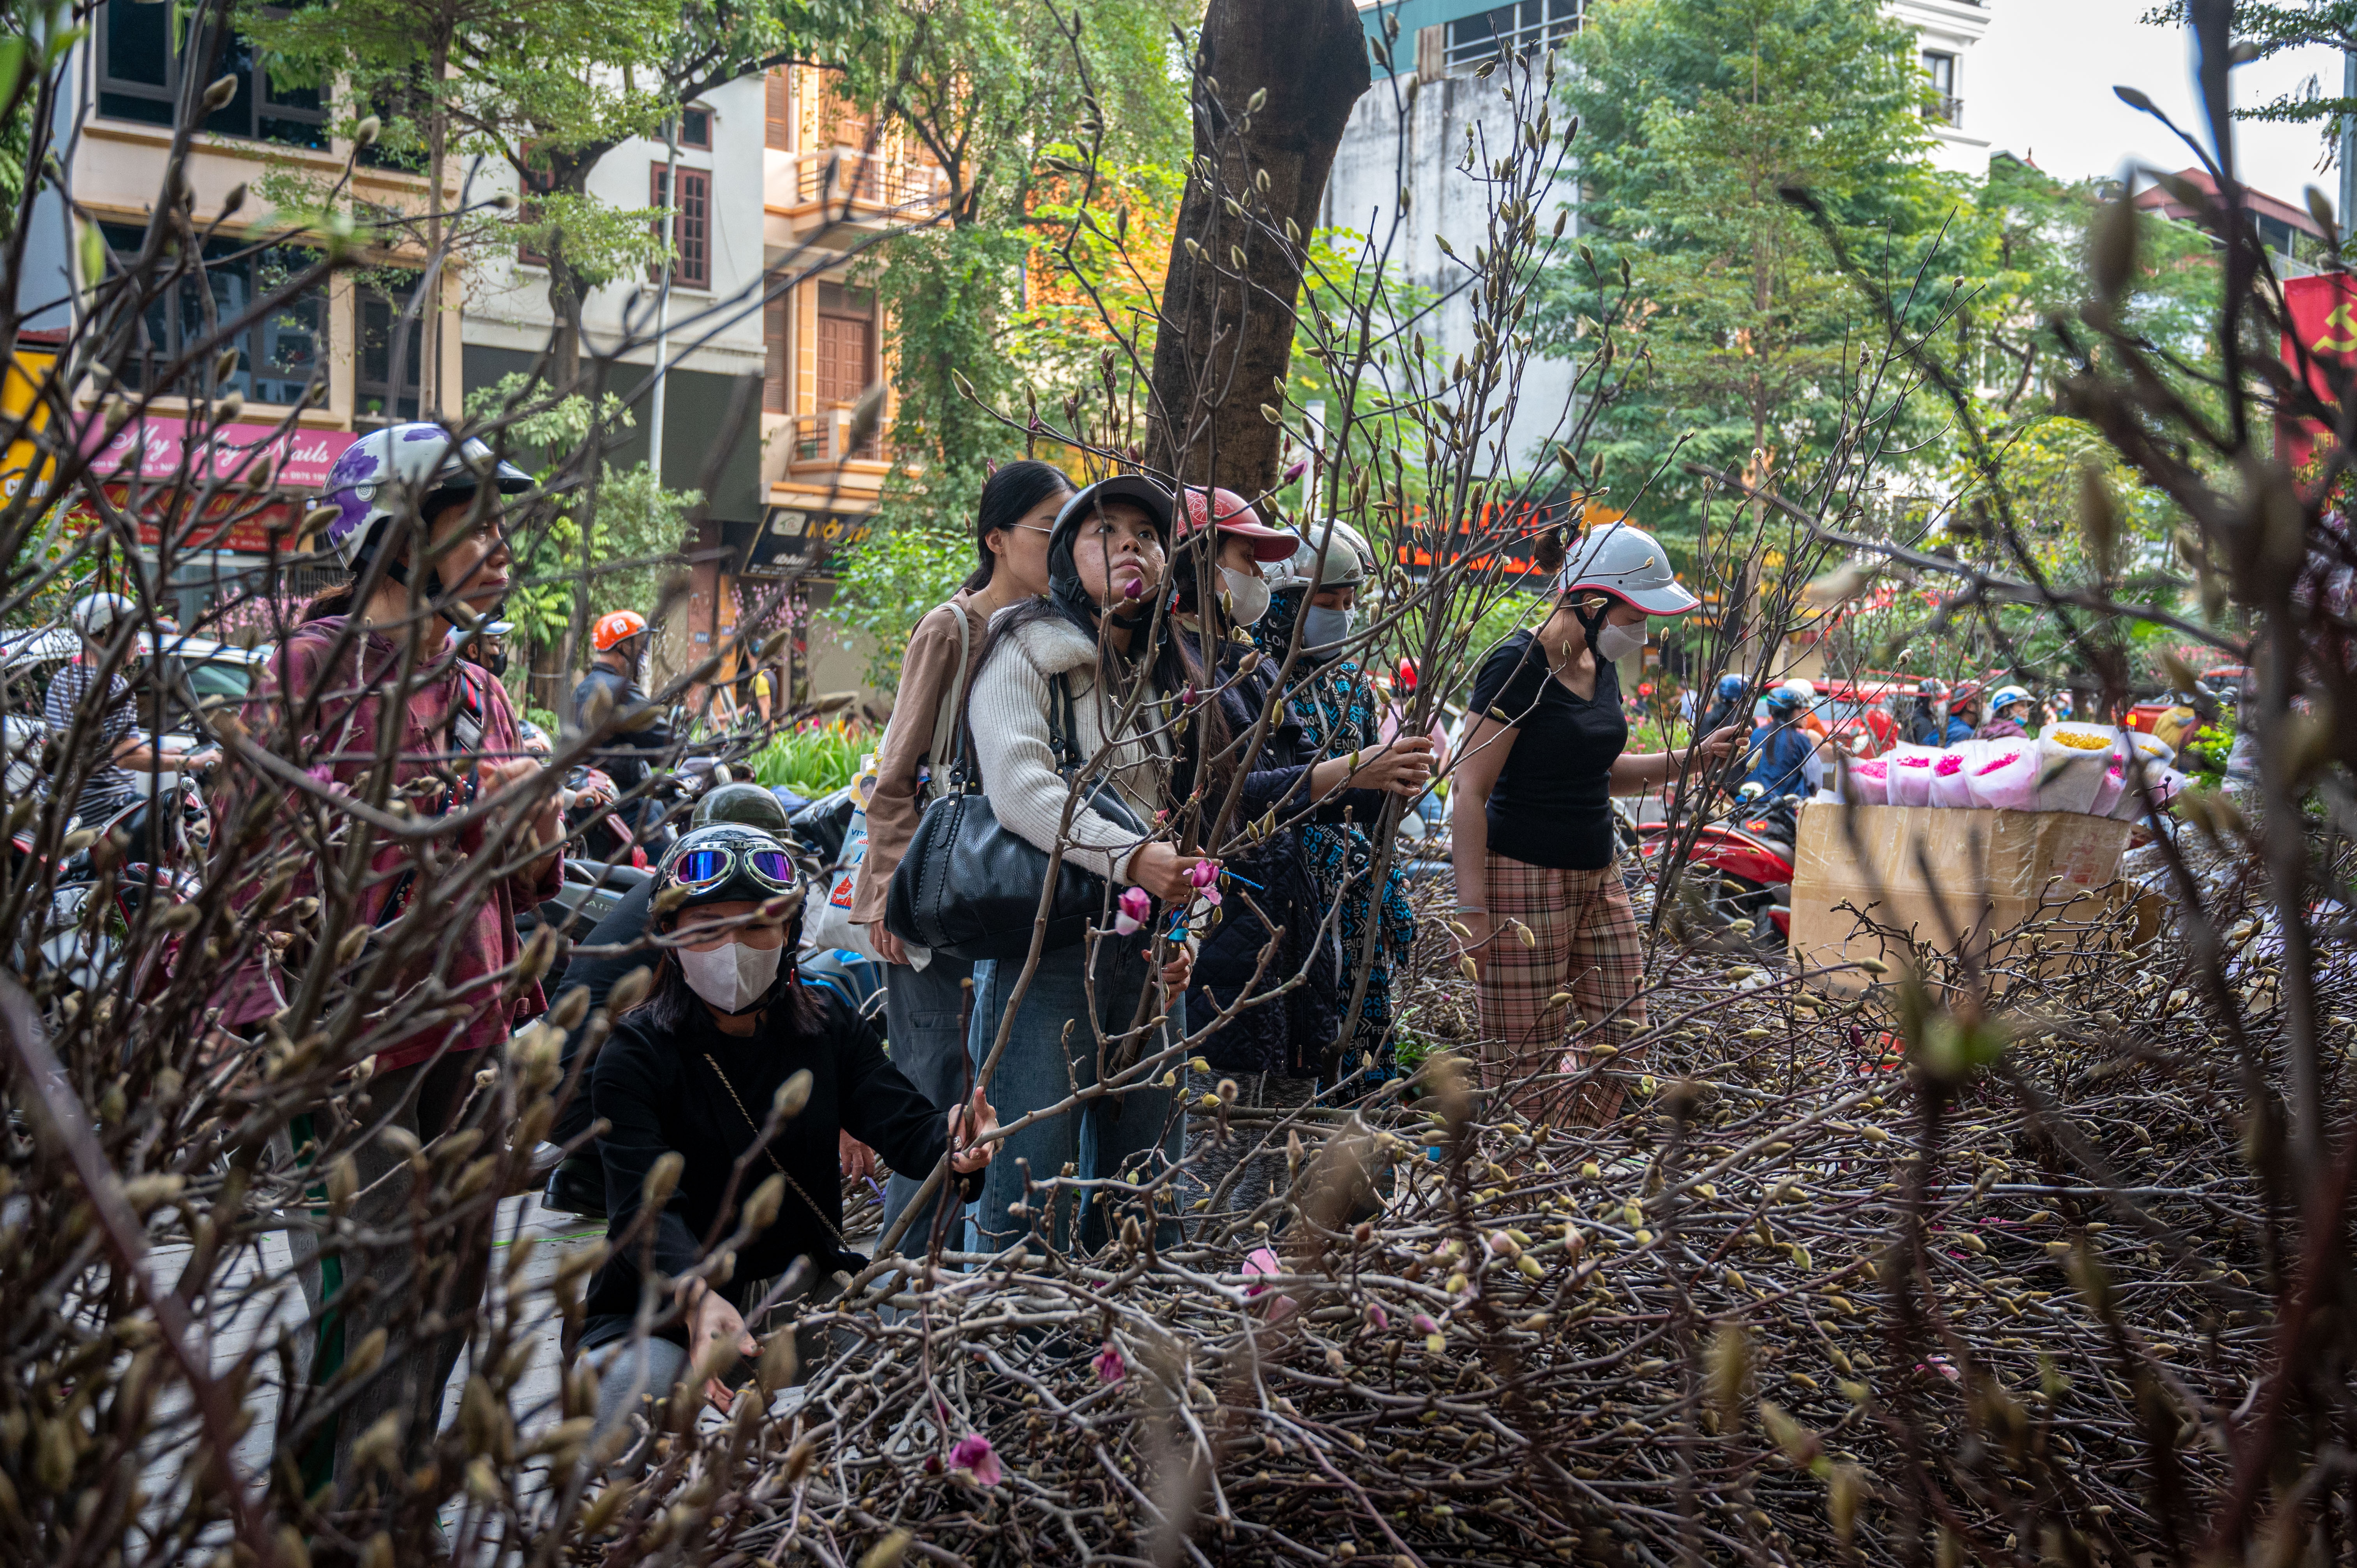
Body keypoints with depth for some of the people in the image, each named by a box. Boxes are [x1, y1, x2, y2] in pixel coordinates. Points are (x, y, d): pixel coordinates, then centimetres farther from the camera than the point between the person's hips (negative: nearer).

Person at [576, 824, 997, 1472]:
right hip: (661, 1308, -3)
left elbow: (902, 1121, -11)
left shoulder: (828, 1026, 2)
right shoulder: (635, 1054, -10)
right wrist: (695, 1295, -46)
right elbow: (644, 1205, -23)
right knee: (627, 1397, -34)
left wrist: (953, 1140, -38)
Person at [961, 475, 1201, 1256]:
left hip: (1148, 954, 6)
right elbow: (1020, 790, -16)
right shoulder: (1026, 652, -2)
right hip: (1050, 947, -6)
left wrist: (1183, 923, 10)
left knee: (1149, 1187, 9)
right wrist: (1129, 858, -25)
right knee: (1033, 1186, -7)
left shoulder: (1171, 673, 18)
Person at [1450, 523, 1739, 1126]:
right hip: (1524, 877, -9)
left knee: (1621, 1037, 8)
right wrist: (1472, 909, -22)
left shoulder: (1600, 666, 10)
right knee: (1525, 1058, -3)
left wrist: (1689, 759, 9)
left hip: (1597, 875, 9)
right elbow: (1469, 791, -17)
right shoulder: (1518, 667, -16)